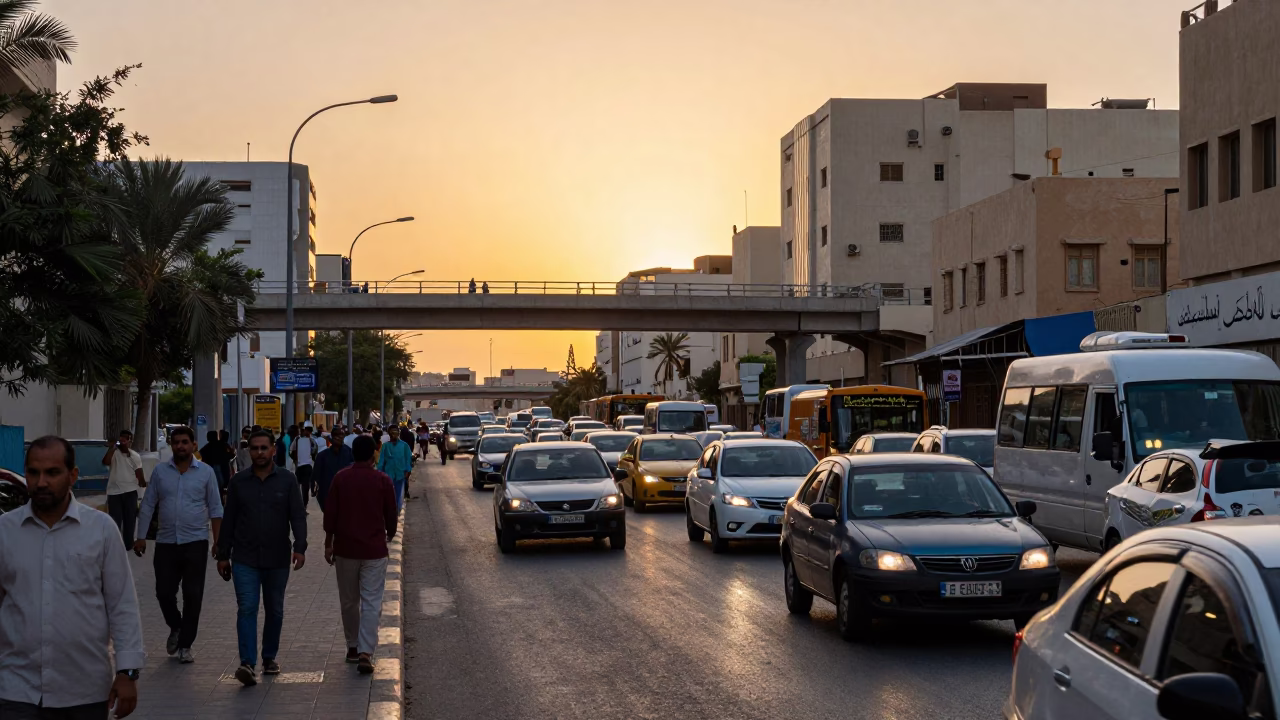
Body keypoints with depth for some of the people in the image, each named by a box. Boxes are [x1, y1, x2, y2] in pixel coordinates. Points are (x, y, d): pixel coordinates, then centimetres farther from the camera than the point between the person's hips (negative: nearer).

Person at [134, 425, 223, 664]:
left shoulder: (206, 472, 1)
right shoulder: (160, 471, 5)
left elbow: (215, 508, 3)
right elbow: (148, 505, 7)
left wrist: (218, 541, -3)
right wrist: (141, 536, 0)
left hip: (196, 542, -1)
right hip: (166, 542, 2)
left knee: (193, 596, -1)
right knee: (164, 592, 2)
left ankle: (185, 645, 10)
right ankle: (175, 627, 31)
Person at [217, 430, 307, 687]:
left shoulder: (287, 480, 0)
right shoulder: (238, 482, 4)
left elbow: (298, 516, -4)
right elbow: (229, 520, 8)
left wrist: (300, 547, -18)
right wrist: (223, 555, 7)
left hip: (277, 559, 1)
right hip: (245, 559, -1)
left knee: (275, 610, 12)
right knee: (247, 608, -12)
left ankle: (269, 657, 28)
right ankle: (248, 664, -18)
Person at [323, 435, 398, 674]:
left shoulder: (340, 479, -2)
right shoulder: (383, 481, -4)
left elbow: (330, 513, -1)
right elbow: (391, 514, 2)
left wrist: (328, 544, 7)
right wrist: (389, 535, 22)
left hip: (345, 549, 2)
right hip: (374, 550, -2)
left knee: (349, 601, 15)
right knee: (371, 603, -2)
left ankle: (353, 647, 24)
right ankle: (366, 652, -13)